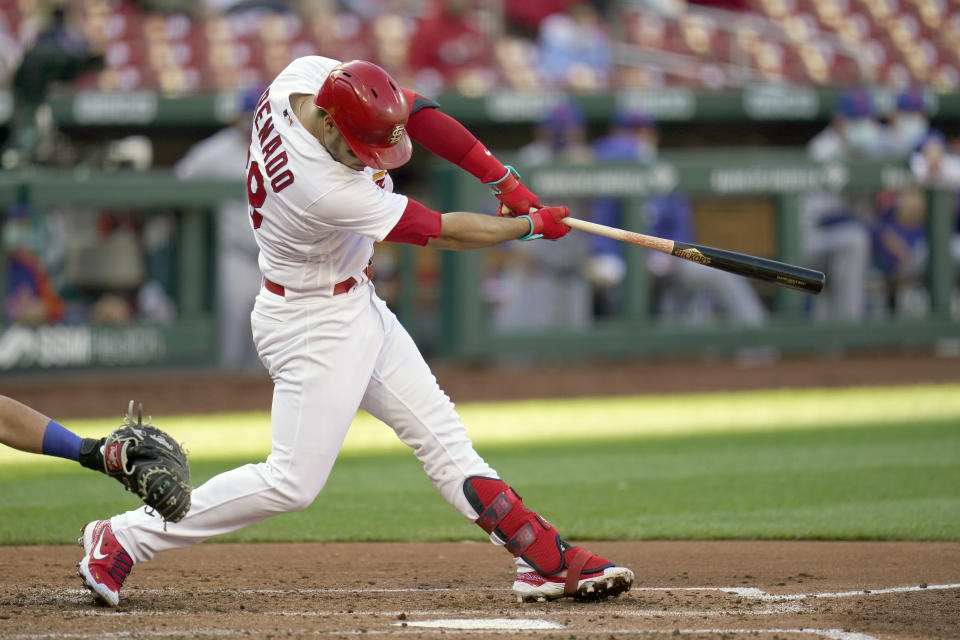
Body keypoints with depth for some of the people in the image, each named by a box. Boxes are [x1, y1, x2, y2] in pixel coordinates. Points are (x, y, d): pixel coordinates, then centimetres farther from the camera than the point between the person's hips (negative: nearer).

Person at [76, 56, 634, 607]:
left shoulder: (307, 75, -16)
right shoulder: (326, 190, -35)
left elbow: (416, 112, -6)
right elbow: (441, 232, -23)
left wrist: (501, 177, -11)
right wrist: (531, 226, -9)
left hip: (357, 303, 9)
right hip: (312, 325, -9)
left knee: (441, 435, 9)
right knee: (293, 483, -6)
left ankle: (546, 559, 11)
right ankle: (125, 539, 4)